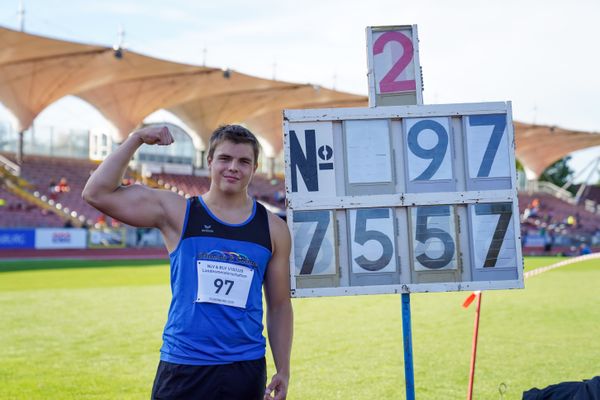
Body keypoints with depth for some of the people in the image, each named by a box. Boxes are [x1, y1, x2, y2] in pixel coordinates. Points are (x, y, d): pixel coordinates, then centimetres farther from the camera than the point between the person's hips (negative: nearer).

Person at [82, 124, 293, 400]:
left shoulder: (272, 229, 7)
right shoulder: (177, 212, 1)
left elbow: (279, 305, 11)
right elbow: (97, 193, -6)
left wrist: (283, 370, 5)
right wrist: (136, 139, -8)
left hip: (246, 372, 2)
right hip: (182, 368, -2)